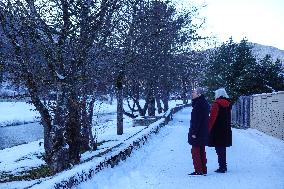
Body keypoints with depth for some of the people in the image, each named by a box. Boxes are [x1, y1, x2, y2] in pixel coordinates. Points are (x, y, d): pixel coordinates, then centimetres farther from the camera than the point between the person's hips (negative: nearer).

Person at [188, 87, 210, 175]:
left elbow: (196, 119, -22)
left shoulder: (198, 104, -18)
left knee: (195, 151, -1)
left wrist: (194, 132, -20)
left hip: (198, 132, -10)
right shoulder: (204, 103, 11)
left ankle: (198, 170, 2)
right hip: (203, 132, 10)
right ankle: (203, 170, 21)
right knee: (202, 151, 15)